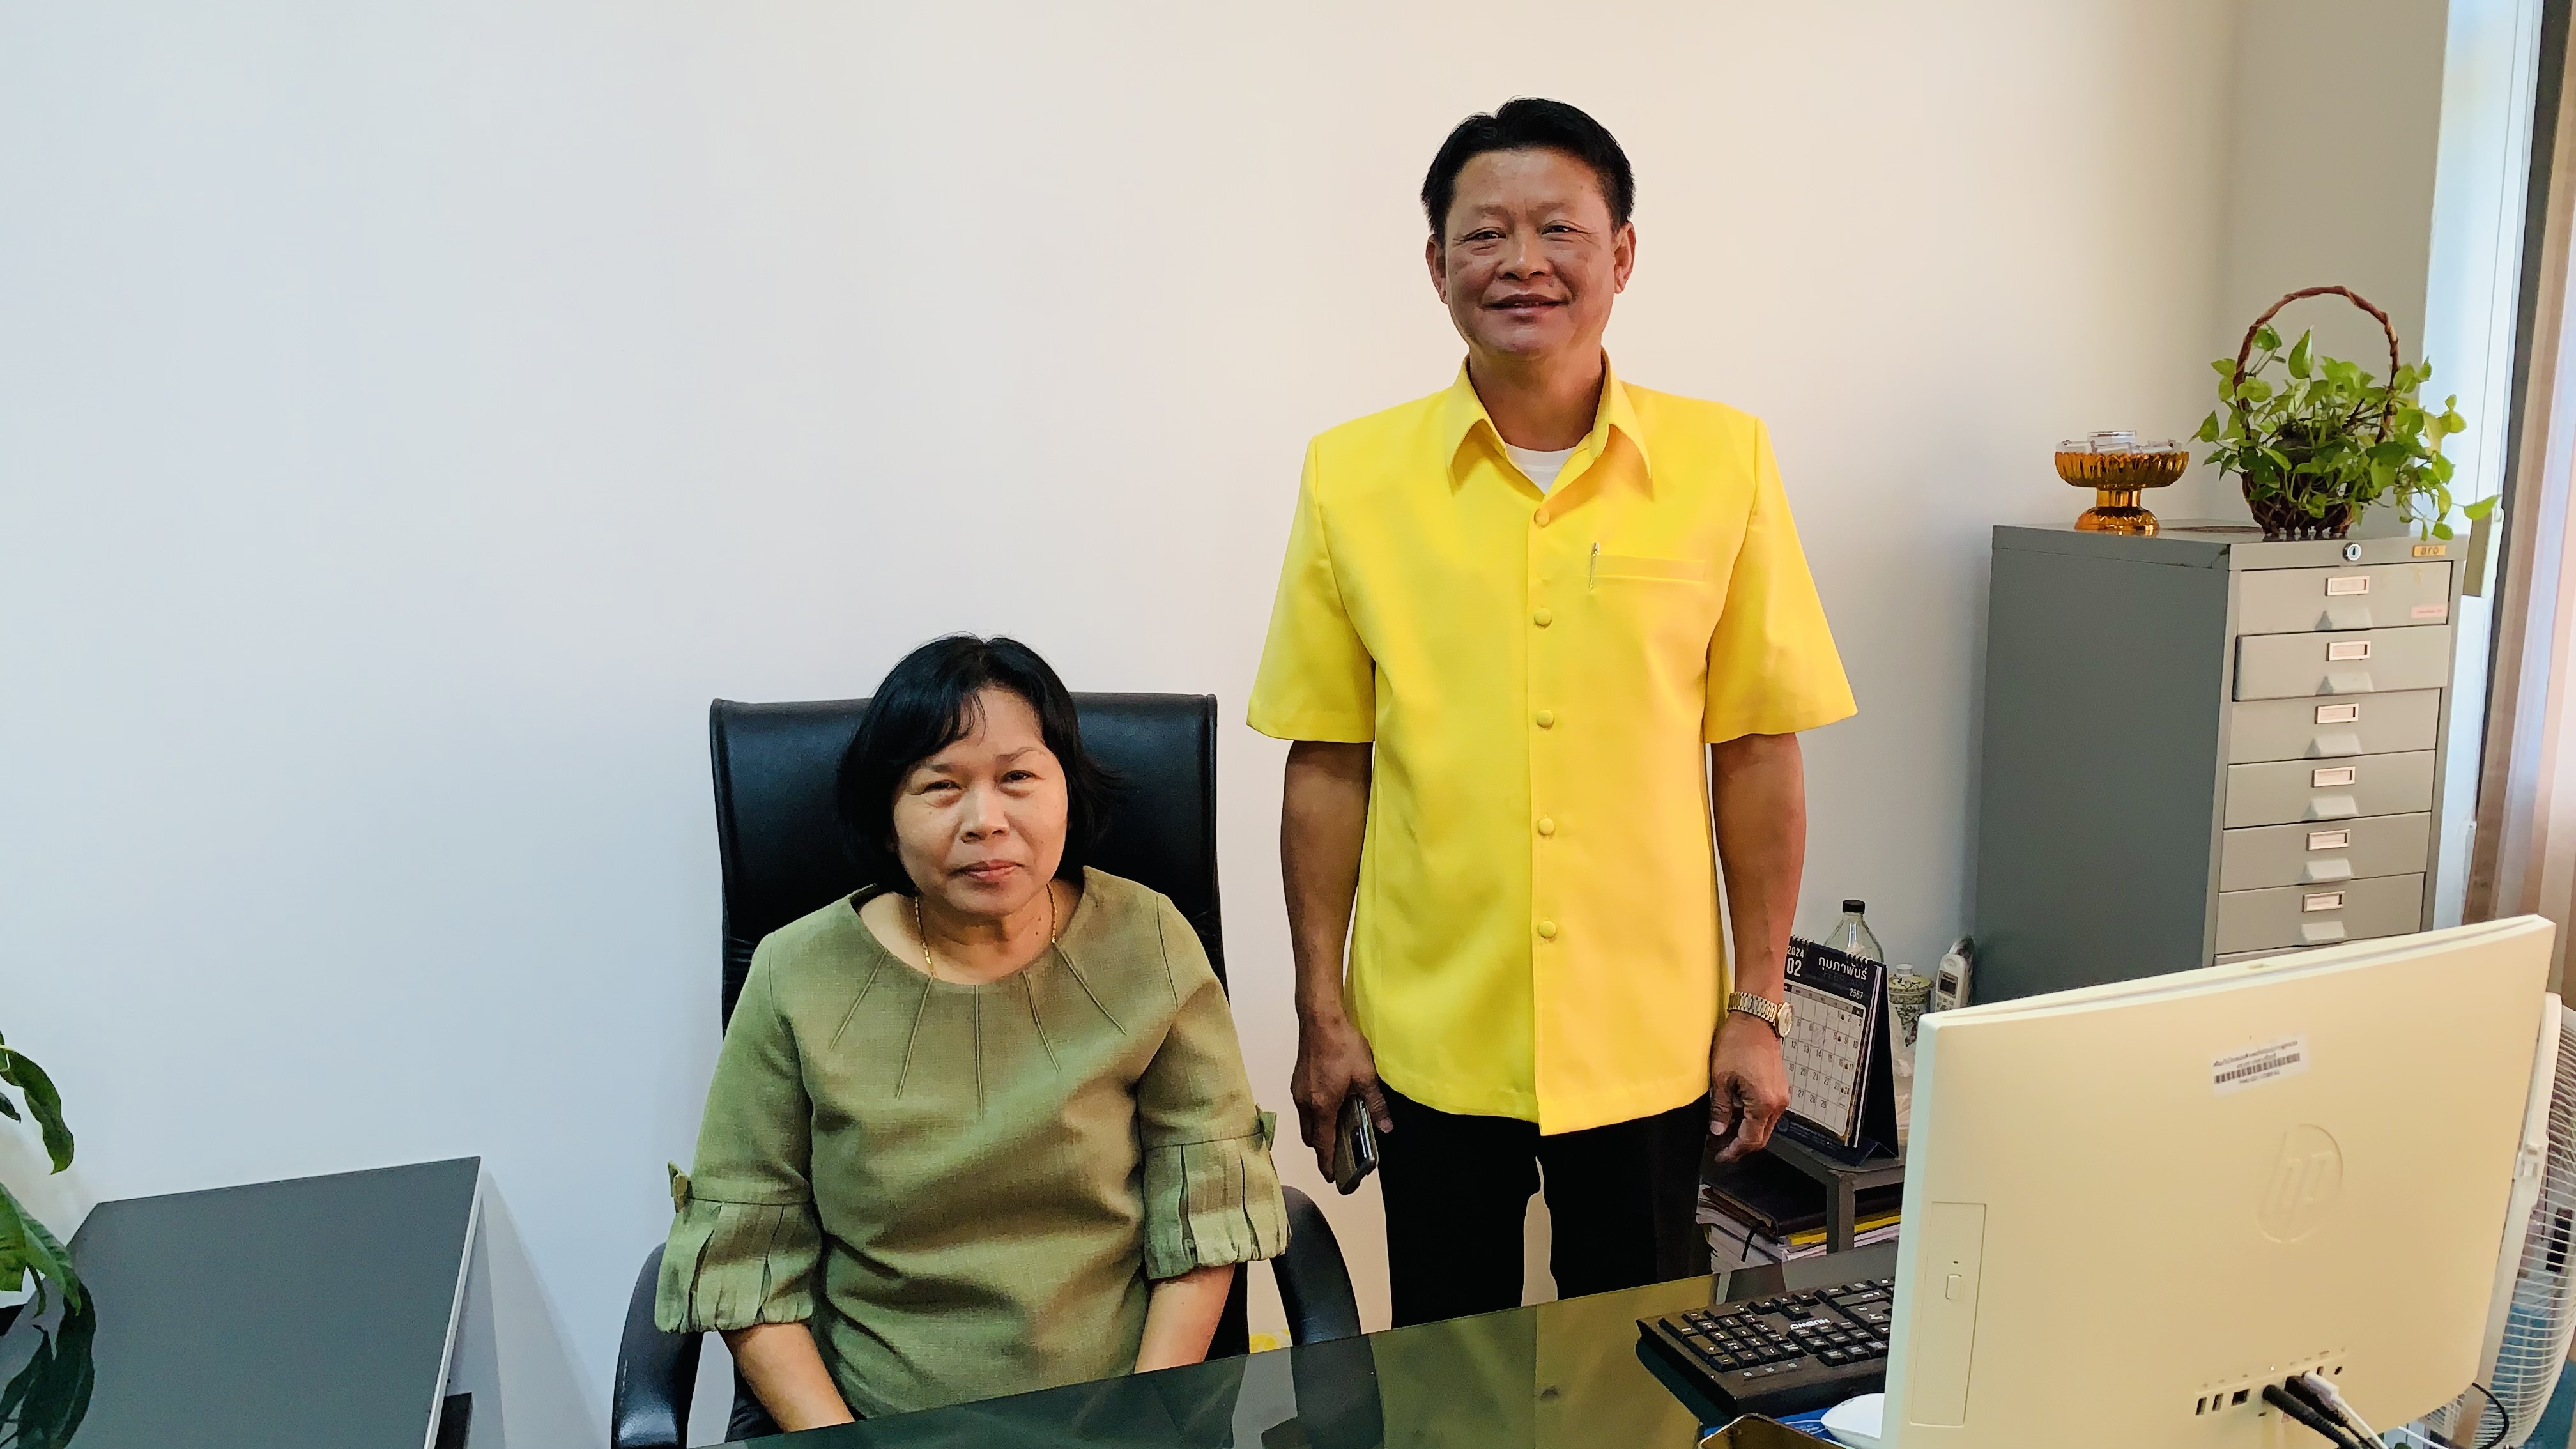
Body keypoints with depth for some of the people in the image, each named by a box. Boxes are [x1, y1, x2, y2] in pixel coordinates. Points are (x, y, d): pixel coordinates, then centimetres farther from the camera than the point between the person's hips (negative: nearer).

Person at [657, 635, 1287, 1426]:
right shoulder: (796, 978, -4)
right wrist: (835, 1440, -10)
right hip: (876, 1422, 0)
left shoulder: (1148, 943, -3)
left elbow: (1206, 1197, 1)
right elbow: (742, 1250, -1)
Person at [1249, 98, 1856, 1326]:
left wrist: (1759, 1009, 0)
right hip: (1430, 1040, 1)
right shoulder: (1353, 477, -3)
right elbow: (1326, 764, 0)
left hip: (1651, 1038, 0)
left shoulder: (1724, 463, -4)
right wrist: (1322, 1012, 1)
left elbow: (1756, 752, 0)